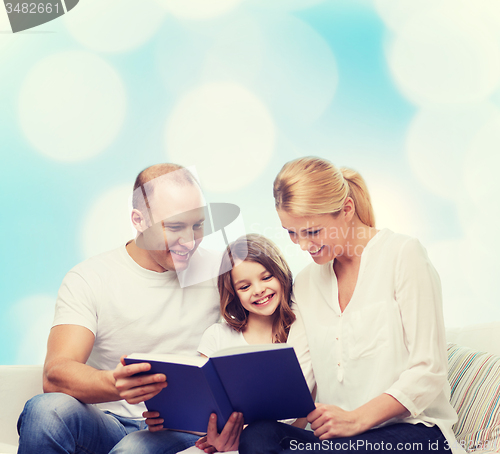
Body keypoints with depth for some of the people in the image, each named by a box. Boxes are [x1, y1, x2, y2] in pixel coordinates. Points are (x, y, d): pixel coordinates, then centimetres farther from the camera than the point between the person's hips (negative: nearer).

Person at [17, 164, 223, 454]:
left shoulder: (219, 273, 3)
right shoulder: (88, 280, -4)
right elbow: (55, 375, -17)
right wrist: (115, 384, -39)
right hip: (107, 427, 2)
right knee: (48, 410, -31)